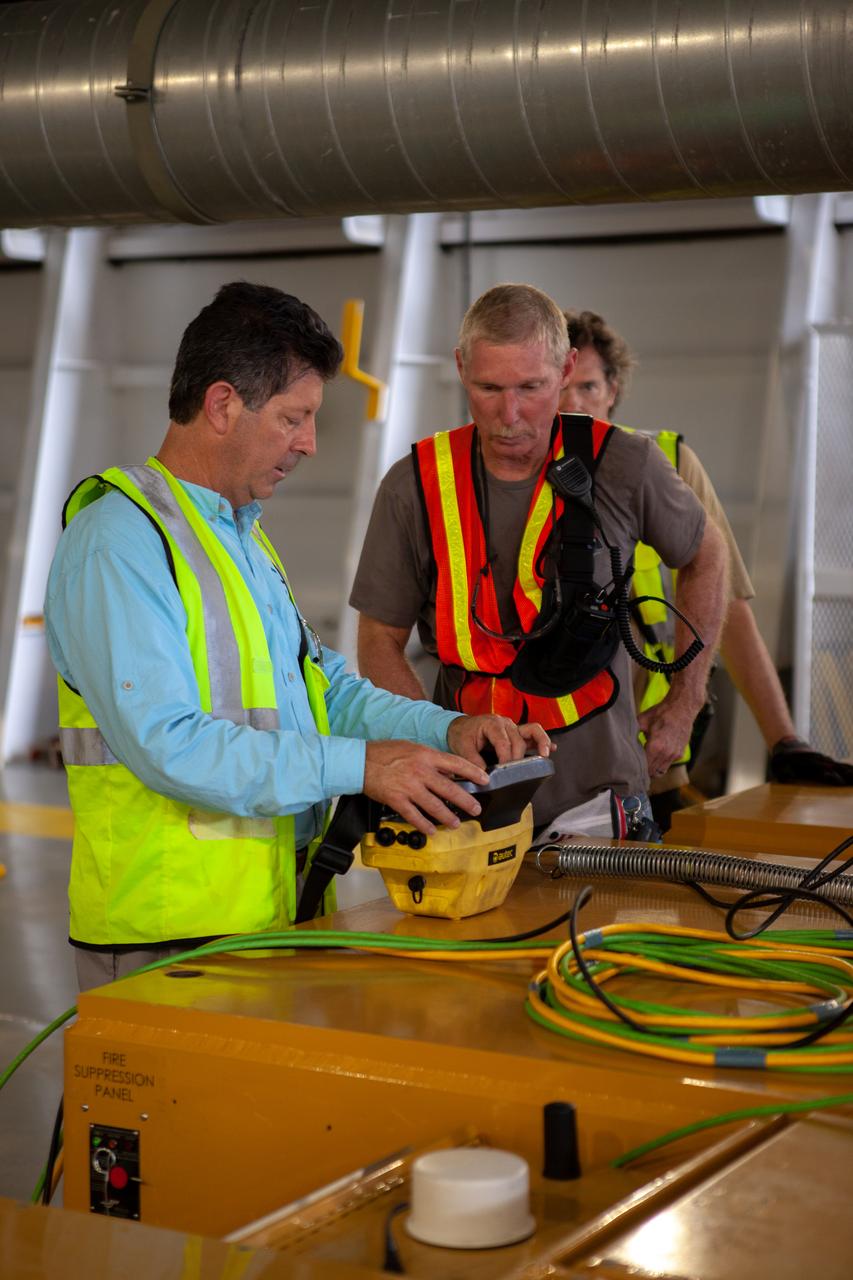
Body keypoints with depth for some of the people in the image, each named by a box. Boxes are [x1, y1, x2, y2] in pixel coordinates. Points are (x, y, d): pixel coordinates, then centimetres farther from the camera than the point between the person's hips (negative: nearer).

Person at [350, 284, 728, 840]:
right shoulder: (415, 486, -4)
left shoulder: (624, 466, -5)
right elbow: (381, 643, 4)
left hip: (595, 794, -1)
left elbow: (707, 556, 14)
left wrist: (683, 705, 12)